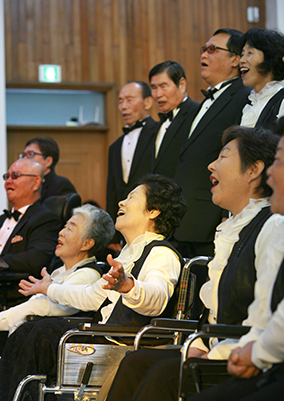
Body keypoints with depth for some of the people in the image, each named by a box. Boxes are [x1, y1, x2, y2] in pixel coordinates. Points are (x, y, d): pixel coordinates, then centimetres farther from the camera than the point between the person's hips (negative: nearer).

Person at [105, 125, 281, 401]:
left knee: (166, 373, -24)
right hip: (218, 354, 9)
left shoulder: (273, 227, -12)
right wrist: (197, 347, 6)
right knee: (136, 363, -5)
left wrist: (211, 357, -17)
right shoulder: (230, 231, 21)